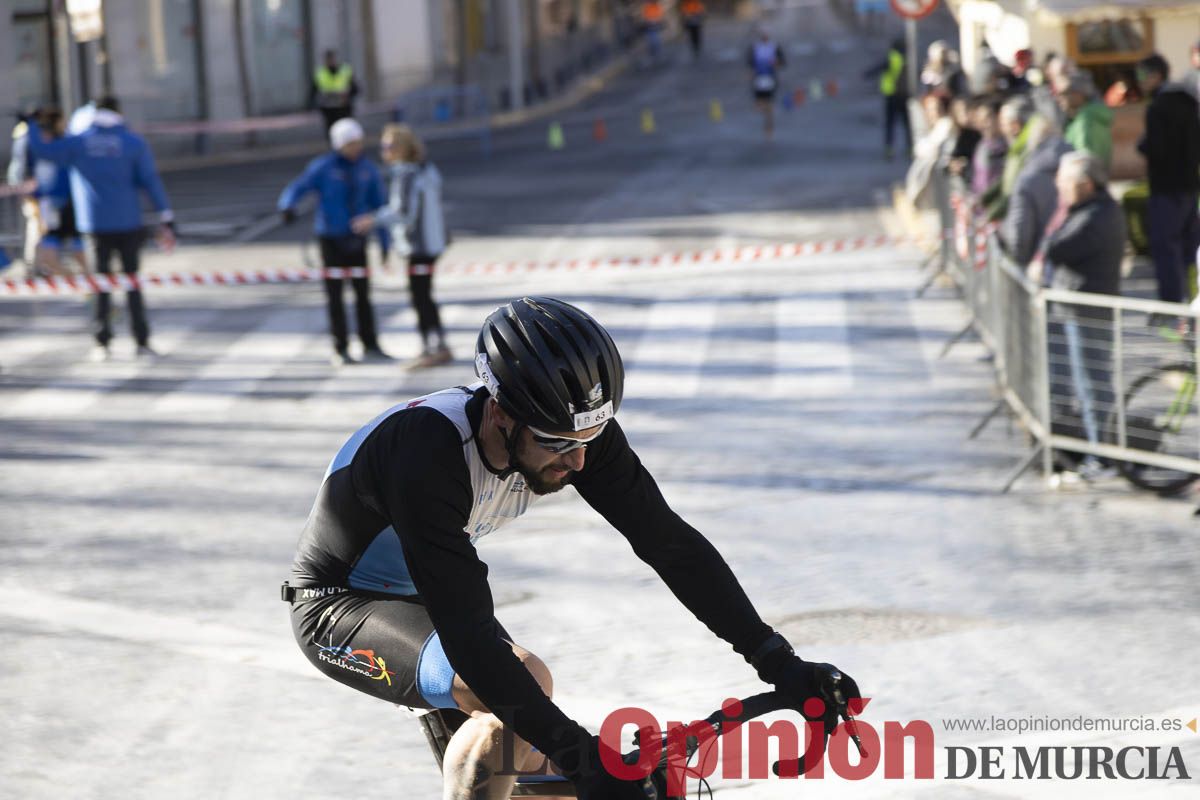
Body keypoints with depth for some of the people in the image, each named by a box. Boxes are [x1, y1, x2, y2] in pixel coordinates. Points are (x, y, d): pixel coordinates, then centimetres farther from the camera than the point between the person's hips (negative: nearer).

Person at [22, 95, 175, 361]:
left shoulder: (77, 143, 0)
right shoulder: (134, 143, -2)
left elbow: (41, 150, -5)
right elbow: (151, 181, -5)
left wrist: (31, 124, 14)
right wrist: (166, 219, -3)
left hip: (94, 225, 1)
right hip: (128, 224, -1)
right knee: (132, 281, 6)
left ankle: (102, 343, 5)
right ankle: (142, 342, 3)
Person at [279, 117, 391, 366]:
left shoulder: (368, 169, 4)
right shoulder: (322, 167, -8)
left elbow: (377, 204, 10)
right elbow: (298, 187, -17)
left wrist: (384, 241, 10)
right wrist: (287, 206, -40)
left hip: (357, 240, 3)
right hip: (331, 238, -3)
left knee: (363, 292, 4)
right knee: (335, 294, 1)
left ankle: (370, 345, 13)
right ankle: (340, 349, 8)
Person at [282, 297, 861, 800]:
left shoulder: (575, 428, -21)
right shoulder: (428, 451, -39)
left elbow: (667, 540, -16)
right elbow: (467, 631, -43)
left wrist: (776, 660, -24)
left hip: (419, 594, 7)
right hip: (339, 608, -7)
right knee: (524, 683, -32)